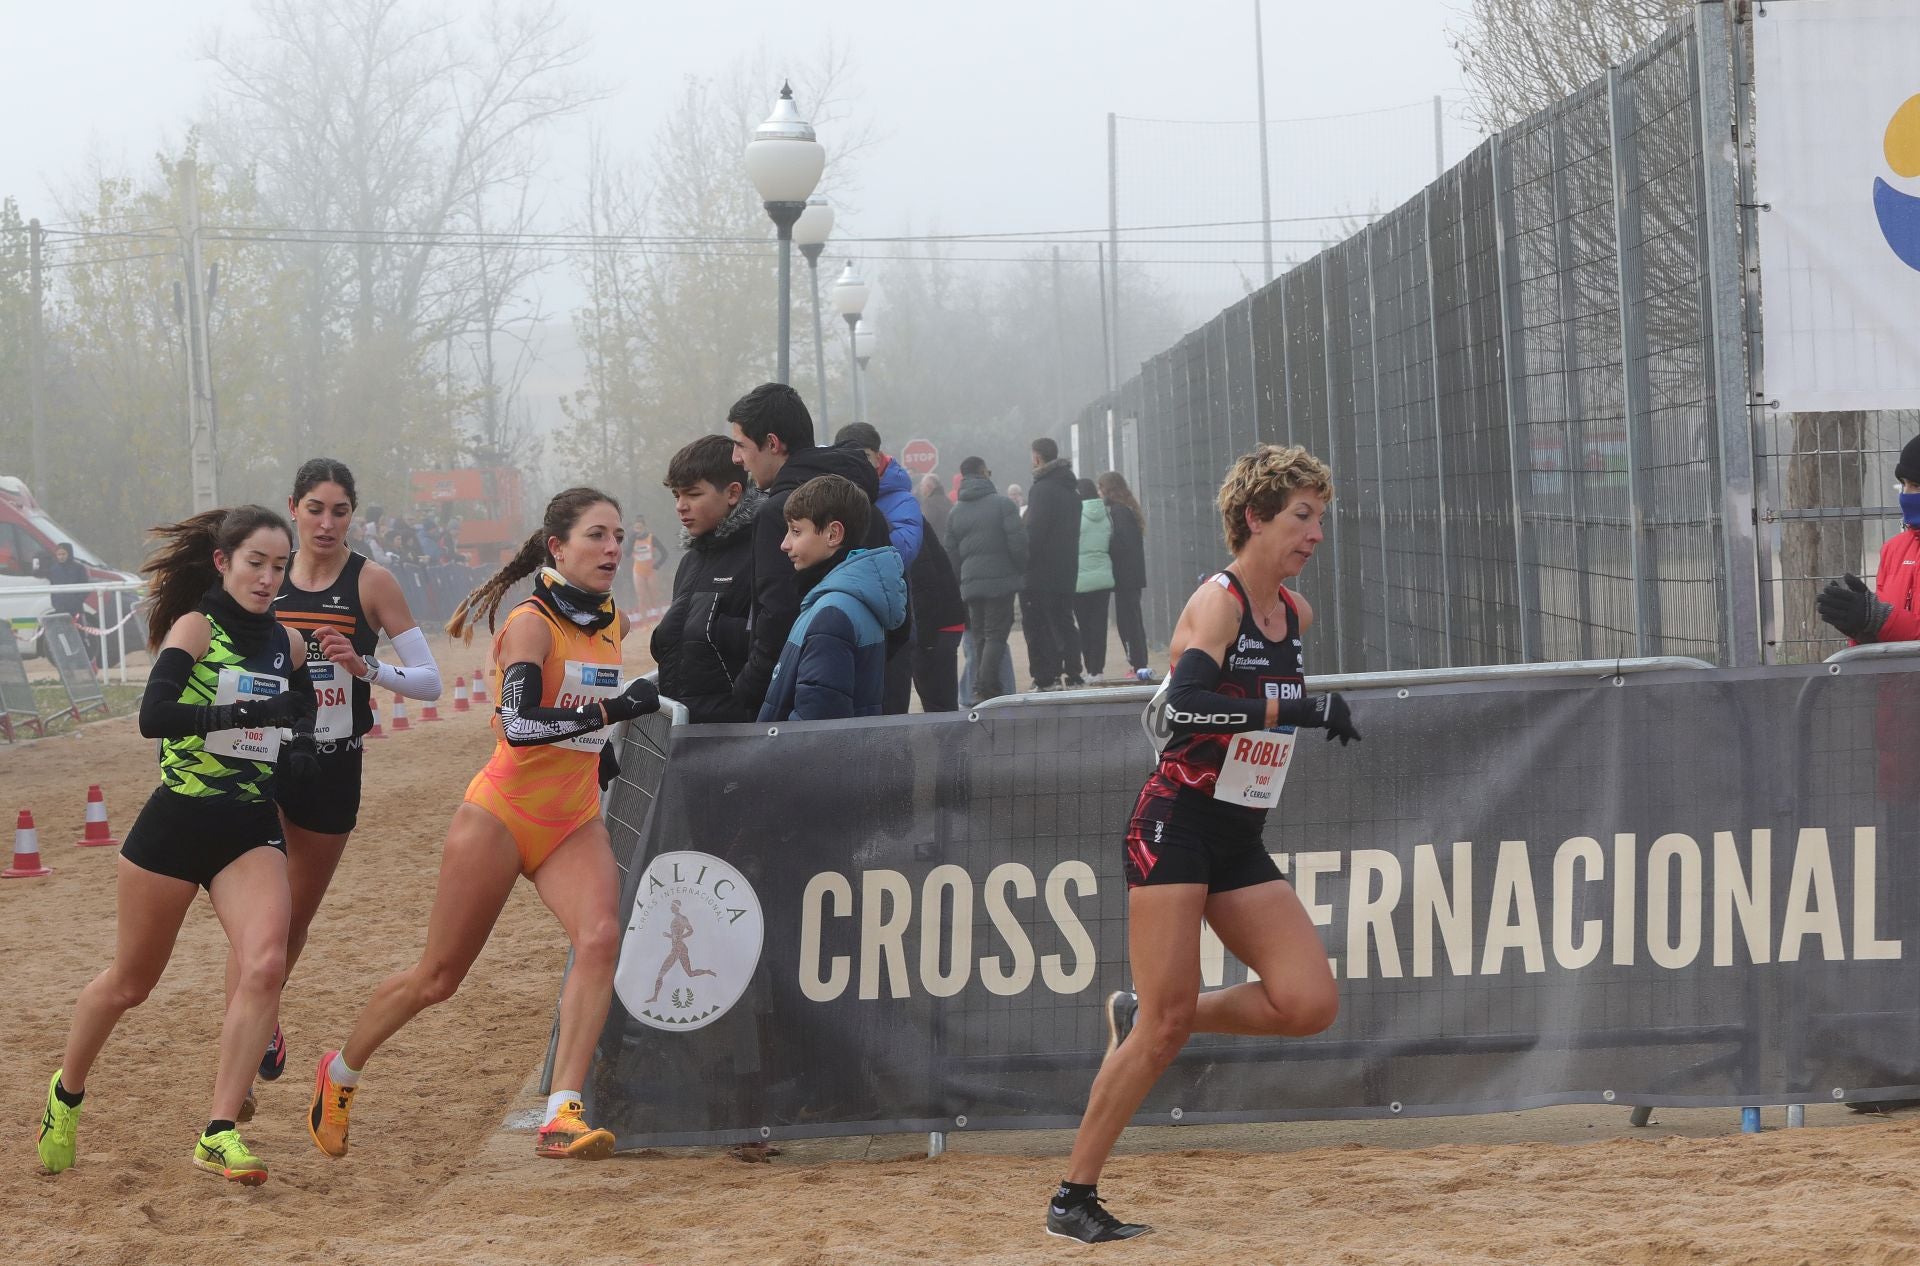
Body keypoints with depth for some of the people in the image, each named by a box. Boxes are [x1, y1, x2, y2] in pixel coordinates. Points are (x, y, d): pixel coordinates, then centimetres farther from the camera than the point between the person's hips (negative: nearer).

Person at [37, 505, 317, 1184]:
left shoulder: (287, 645, 8)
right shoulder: (196, 628, -9)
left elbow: (301, 711, 27)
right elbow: (153, 715, -24)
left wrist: (301, 747, 4)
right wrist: (245, 713, -32)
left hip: (252, 829, 4)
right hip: (175, 822, -4)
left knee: (265, 965, -20)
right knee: (130, 982, 9)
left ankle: (219, 1133, -16)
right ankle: (66, 1095, 36)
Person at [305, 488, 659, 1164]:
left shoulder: (612, 625, 7)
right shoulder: (530, 623, -15)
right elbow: (520, 722, -30)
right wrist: (608, 710, -35)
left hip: (574, 822, 5)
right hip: (500, 815, -5)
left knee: (600, 937, -24)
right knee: (438, 975, 5)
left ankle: (561, 1118, -26)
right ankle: (339, 1073, 32)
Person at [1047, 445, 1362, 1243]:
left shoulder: (1295, 614, 11)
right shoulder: (1218, 601, -13)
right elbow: (1186, 703, -30)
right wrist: (1295, 708, -30)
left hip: (1240, 844, 8)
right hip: (1176, 826, -7)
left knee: (1309, 1004, -6)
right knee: (1167, 1026, -12)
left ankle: (1143, 1017, 14)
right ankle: (1073, 1199, -4)